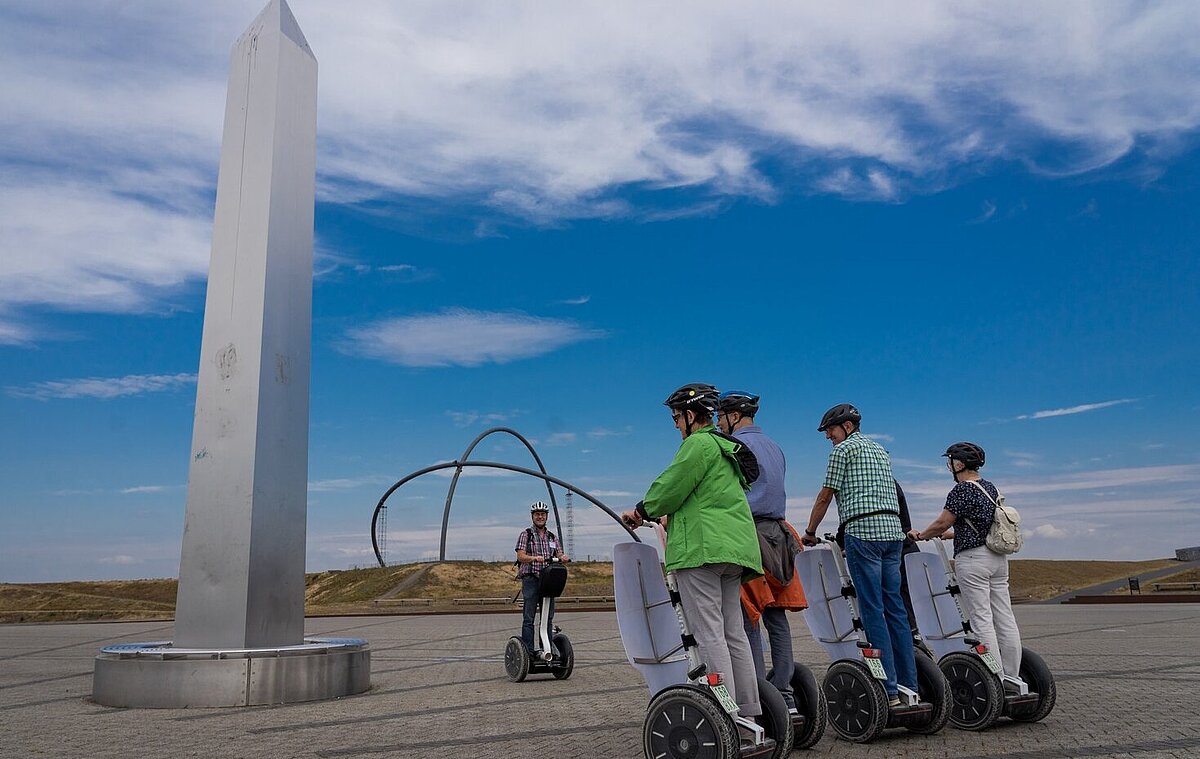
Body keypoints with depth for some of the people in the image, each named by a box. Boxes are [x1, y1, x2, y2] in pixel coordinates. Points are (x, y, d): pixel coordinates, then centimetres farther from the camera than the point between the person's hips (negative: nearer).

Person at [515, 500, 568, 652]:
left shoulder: (552, 537, 18)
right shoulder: (525, 534, 3)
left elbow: (559, 555, 12)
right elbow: (520, 556, -9)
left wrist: (563, 557, -13)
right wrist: (535, 558, -28)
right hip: (531, 579, -5)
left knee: (548, 617, 7)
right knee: (528, 618, -6)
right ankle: (528, 651, -5)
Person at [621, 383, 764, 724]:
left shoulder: (699, 443, -5)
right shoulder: (726, 447, 26)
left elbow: (671, 486, -8)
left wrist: (642, 511, 9)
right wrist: (652, 514, 30)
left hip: (702, 546, -10)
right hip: (734, 545, 10)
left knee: (709, 633, -10)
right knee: (732, 632, 10)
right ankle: (749, 710, 12)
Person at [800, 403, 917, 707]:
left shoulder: (843, 449, 0)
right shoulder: (880, 450, 24)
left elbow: (825, 496, 1)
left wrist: (810, 531, 14)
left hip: (863, 531, -8)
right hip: (892, 529, 8)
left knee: (873, 610, -7)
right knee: (895, 607, 9)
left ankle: (889, 690, -8)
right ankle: (909, 684, 11)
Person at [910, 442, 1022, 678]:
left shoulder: (961, 490, -13)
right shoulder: (990, 487, 13)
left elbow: (941, 523, -11)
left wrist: (920, 535, 7)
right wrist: (951, 534, 29)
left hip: (973, 559, -8)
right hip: (998, 556, 9)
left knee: (981, 620, -4)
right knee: (1004, 618, 9)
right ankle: (1012, 677, 14)